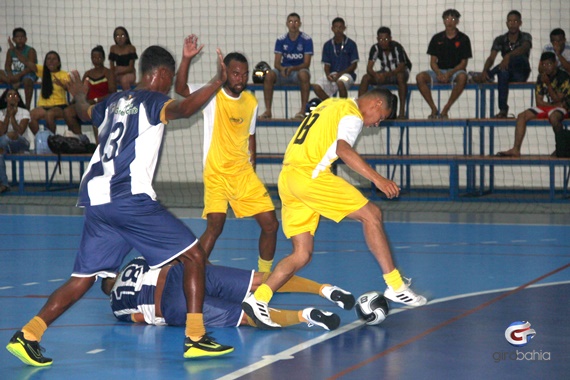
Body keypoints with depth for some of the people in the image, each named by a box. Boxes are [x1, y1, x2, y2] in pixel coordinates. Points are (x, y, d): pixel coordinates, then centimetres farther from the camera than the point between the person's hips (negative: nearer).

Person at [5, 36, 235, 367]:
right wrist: (217, 83, -22)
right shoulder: (152, 100, -1)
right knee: (195, 255, 0)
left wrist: (79, 95, 65)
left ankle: (27, 335, -1)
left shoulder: (115, 101, 22)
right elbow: (183, 108, -24)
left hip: (96, 198, 8)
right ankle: (195, 338, -5)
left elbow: (85, 112, 44)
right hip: (131, 198, -8)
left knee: (85, 278, 11)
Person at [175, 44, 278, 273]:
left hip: (244, 174, 5)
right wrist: (187, 58, -34)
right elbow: (181, 88, -23)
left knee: (270, 224, 2)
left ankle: (265, 275, 20)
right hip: (216, 175, -5)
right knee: (215, 226, -21)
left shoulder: (251, 102, 7)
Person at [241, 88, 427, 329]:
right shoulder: (353, 115, -3)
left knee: (302, 254, 7)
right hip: (310, 175, -9)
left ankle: (257, 299, -9)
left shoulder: (331, 104, 25)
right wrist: (377, 178, -27)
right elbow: (343, 149, -22)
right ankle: (395, 287, -2)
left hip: (287, 178, 9)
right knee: (371, 215, -1)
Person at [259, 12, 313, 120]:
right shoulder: (281, 40, 2)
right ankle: (268, 110, -26)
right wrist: (282, 69, -25)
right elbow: (276, 63, -1)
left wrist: (292, 68, -28)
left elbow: (306, 63, -11)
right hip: (283, 71, 2)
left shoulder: (306, 39, -5)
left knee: (304, 74, -38)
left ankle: (303, 110, -32)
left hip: (299, 70, -2)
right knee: (269, 75, -28)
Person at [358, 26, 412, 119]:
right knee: (366, 78, -19)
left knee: (400, 76, -40)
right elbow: (369, 68, -19)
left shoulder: (397, 47, -26)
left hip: (399, 72, -4)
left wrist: (386, 75, -47)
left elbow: (401, 67, -31)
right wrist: (375, 75, -43)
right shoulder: (375, 48, -14)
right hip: (385, 73, 4)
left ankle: (402, 111, -37)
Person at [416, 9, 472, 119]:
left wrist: (450, 73, -18)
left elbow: (463, 63, -2)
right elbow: (433, 61, 6)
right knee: (420, 77, -26)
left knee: (462, 77, -39)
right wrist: (439, 73, -16)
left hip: (455, 71, -2)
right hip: (440, 71, 3)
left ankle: (446, 109, -28)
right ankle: (434, 109, -20)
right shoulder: (437, 38, 8)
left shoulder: (463, 39, 1)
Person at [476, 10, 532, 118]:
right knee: (503, 71, -36)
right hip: (508, 73, 2)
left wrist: (508, 56, -47)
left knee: (520, 57, -34)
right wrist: (485, 70, -32)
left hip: (521, 74, -2)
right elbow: (491, 57, -8)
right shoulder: (500, 40, 5)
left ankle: (484, 77, -29)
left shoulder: (525, 37, -2)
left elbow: (524, 48, -26)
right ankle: (503, 110, -38)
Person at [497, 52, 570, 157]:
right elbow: (539, 102, 3)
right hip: (545, 107, 6)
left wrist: (548, 84, -25)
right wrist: (555, 105, -12)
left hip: (561, 108, -6)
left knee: (553, 117, -41)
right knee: (522, 116, -13)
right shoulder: (541, 77, 4)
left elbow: (557, 100, -17)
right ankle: (516, 149, -20)